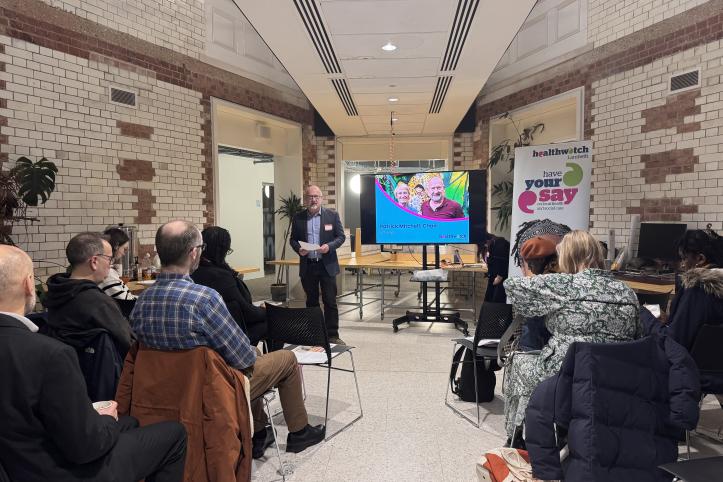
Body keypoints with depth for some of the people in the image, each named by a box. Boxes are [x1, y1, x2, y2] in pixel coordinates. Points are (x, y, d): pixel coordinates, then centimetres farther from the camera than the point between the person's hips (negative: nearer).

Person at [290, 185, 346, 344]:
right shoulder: (298, 218, 4)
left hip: (327, 265, -2)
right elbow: (293, 239, 10)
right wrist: (298, 249, -11)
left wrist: (329, 246, -17)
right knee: (311, 301, 12)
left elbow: (341, 236, 1)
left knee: (330, 301, 1)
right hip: (307, 266, 2)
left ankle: (332, 335, 10)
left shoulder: (332, 215, 0)